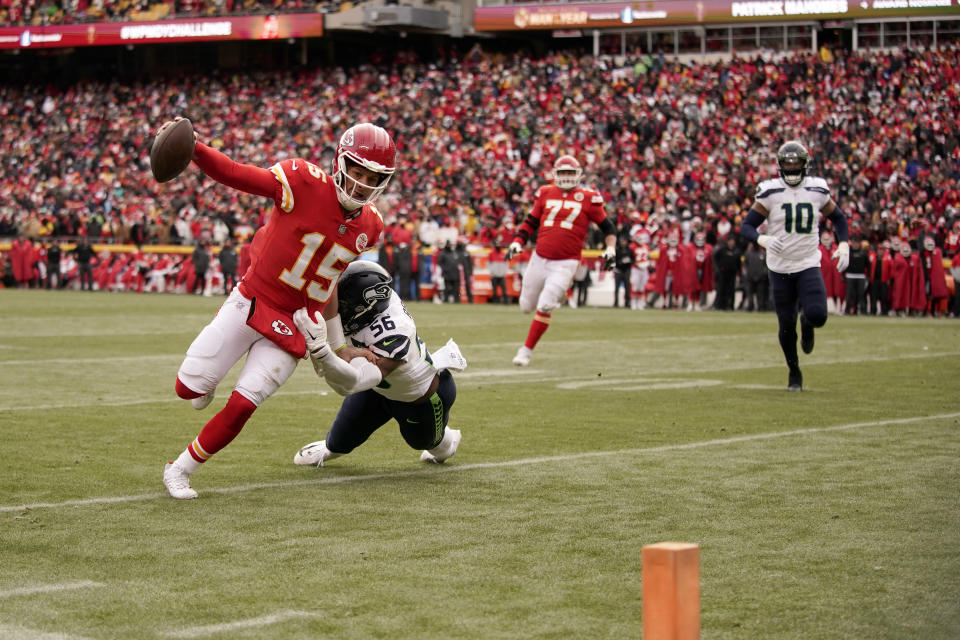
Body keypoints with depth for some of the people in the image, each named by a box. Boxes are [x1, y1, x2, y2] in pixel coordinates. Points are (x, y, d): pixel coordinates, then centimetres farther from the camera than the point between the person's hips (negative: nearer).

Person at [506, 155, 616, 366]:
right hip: (539, 259, 4)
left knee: (544, 307, -13)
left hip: (565, 263, -4)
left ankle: (526, 350, 0)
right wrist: (518, 242, 3)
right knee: (527, 306, 12)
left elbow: (607, 227, 7)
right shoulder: (546, 194, 7)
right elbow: (531, 222, 16)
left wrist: (610, 248, -8)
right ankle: (557, 295, 44)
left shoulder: (588, 198, 0)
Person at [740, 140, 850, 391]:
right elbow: (746, 226, -6)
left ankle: (806, 323, 20)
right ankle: (794, 371, 25)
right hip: (780, 268, -1)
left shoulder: (818, 190, 1)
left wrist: (844, 245, -1)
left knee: (817, 315, -19)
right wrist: (763, 239, -27)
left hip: (809, 265, 1)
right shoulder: (770, 192, -6)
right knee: (786, 325, 3)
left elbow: (839, 218, 16)